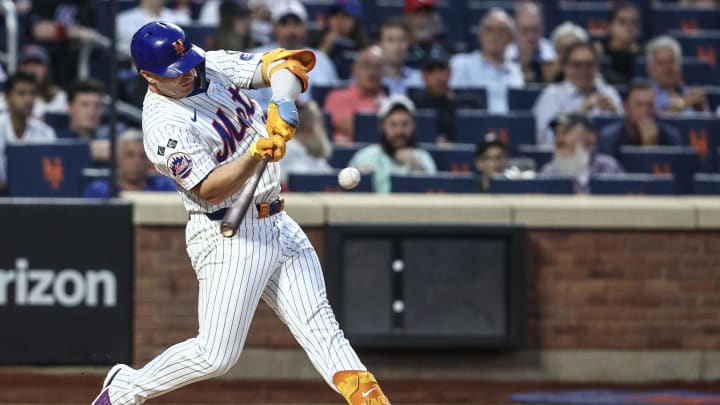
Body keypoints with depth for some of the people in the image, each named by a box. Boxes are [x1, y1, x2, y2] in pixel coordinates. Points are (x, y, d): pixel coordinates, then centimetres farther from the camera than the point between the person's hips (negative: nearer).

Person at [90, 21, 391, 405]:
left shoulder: (212, 64, 3)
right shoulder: (164, 127, -18)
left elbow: (284, 64, 0)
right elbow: (208, 189, -24)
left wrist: (283, 106, -19)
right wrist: (254, 155, -37)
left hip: (278, 225, 7)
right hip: (228, 236, -7)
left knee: (319, 325, 1)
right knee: (216, 355, -6)